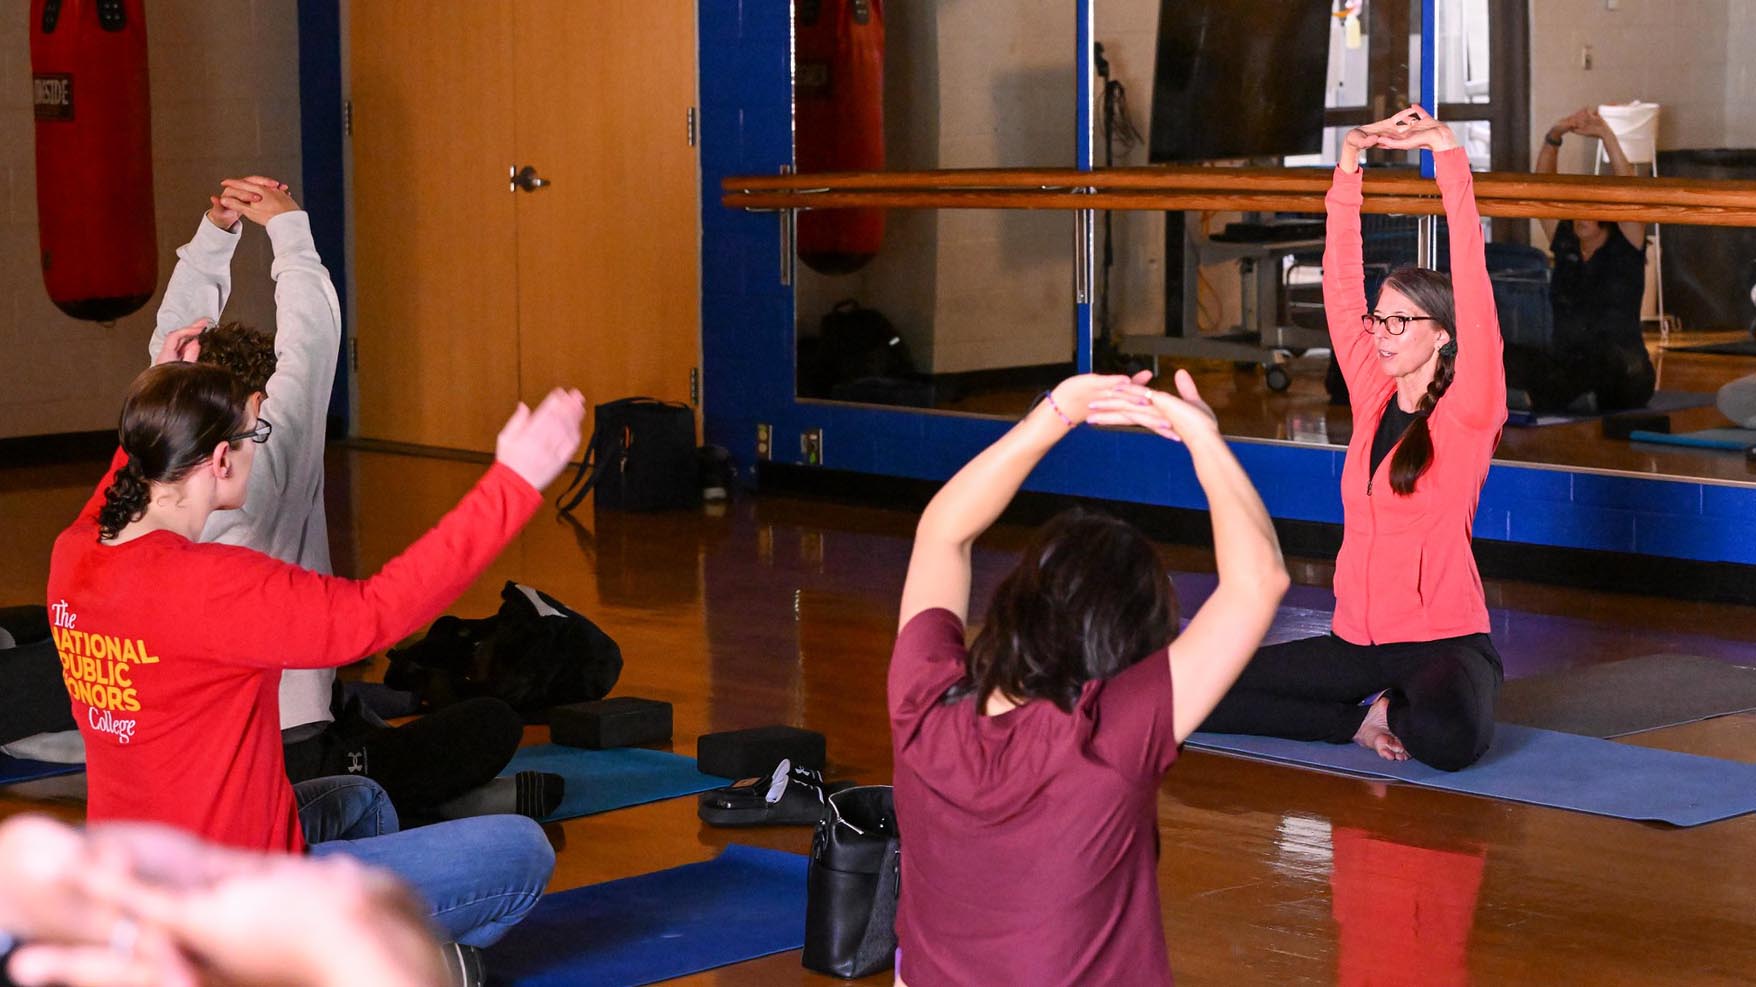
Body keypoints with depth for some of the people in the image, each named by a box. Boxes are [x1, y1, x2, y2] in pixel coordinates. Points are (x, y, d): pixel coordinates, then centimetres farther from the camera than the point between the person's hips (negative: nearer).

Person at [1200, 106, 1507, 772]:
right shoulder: (1374, 398, 8)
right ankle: (1364, 720, 1)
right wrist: (1350, 160, 1)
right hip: (1357, 639, 5)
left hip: (1444, 639, -5)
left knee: (1449, 736, -38)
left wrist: (1446, 152, -20)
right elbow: (1341, 288, 7)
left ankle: (1398, 712, -2)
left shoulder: (1467, 413, -6)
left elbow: (1472, 285, -16)